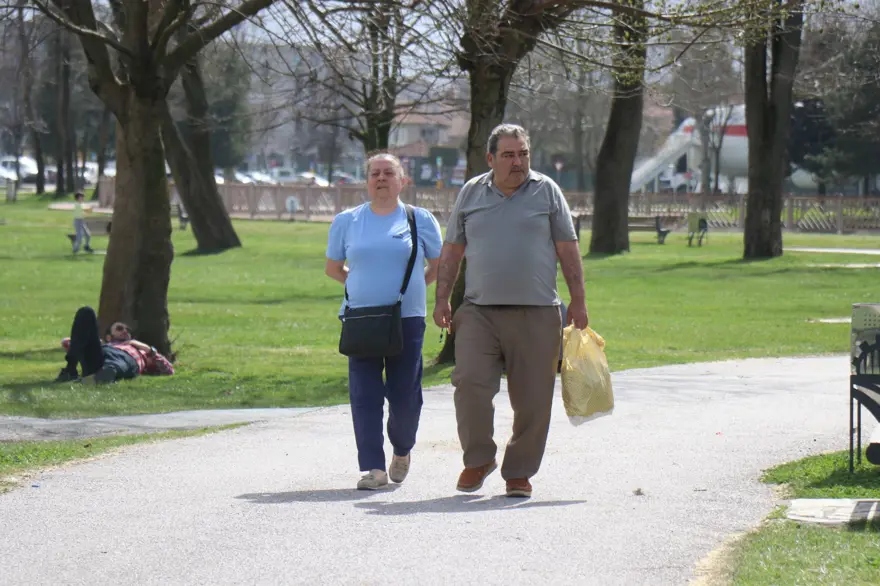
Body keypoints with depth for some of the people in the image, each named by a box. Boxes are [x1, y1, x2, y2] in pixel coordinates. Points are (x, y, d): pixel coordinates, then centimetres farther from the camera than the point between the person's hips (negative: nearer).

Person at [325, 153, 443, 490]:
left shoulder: (420, 220, 5)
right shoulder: (347, 222, 9)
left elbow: (439, 266, 15)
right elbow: (333, 268, 19)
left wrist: (410, 288, 10)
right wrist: (365, 286, 11)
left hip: (407, 320, -1)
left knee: (405, 396, 1)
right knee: (365, 396, -7)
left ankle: (401, 450, 29)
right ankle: (373, 468, -5)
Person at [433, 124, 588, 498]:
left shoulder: (546, 191, 7)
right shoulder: (471, 193, 11)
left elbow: (568, 249, 8)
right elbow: (452, 250, 16)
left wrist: (578, 301, 3)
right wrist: (442, 299, 9)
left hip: (536, 313, -1)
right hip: (480, 310, 1)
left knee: (532, 397, 0)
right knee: (470, 382, -14)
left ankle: (519, 472, 13)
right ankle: (479, 459, 4)